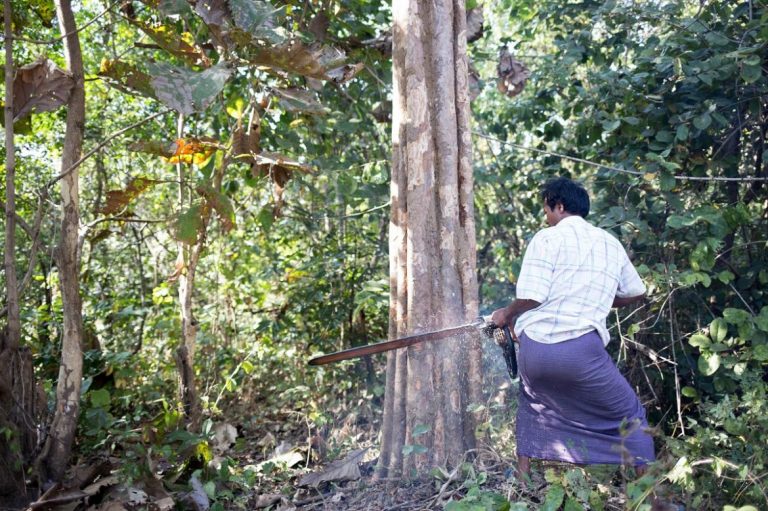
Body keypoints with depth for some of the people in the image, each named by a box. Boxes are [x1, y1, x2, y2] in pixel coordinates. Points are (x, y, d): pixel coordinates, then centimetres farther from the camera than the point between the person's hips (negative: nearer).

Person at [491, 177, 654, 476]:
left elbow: (530, 298, -8)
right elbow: (636, 294, 27)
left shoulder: (547, 238, 1)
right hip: (580, 350, 1)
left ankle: (523, 478, 33)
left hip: (534, 348, 0)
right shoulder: (610, 243, 15)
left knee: (532, 401, 30)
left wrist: (506, 315, 11)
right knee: (629, 416, 19)